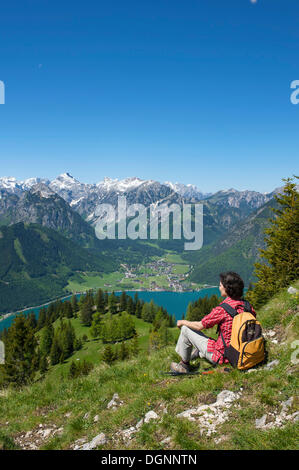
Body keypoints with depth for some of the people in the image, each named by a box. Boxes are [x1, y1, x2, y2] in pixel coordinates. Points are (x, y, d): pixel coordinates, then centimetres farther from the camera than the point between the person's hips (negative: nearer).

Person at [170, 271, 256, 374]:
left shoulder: (222, 309, -24)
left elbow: (199, 326, -14)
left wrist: (183, 322, 6)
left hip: (222, 356, -7)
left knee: (185, 329, 2)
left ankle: (184, 365, 18)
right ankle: (198, 353, 56)